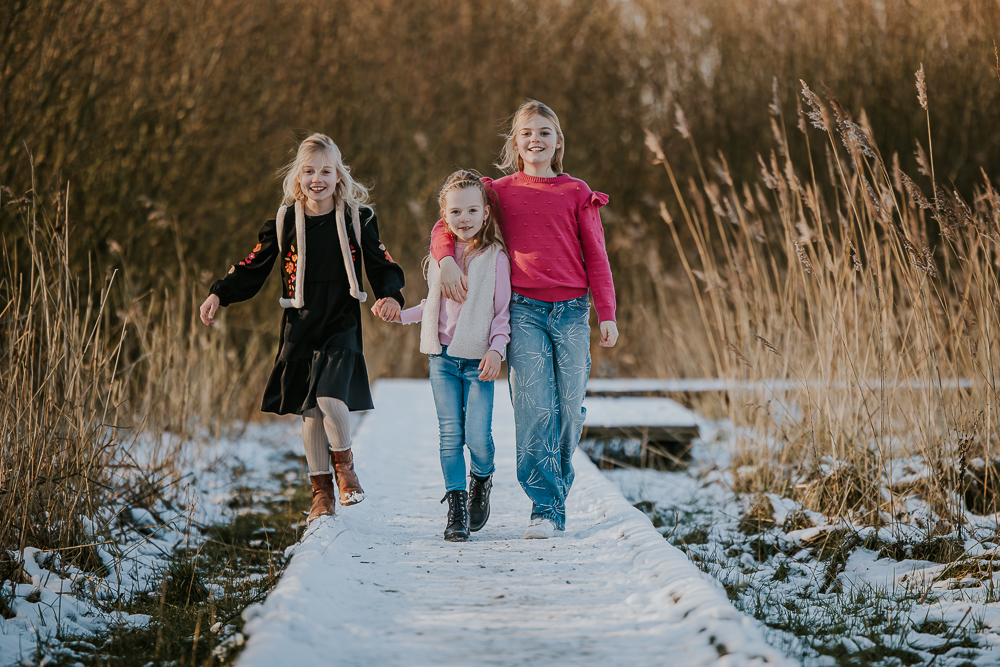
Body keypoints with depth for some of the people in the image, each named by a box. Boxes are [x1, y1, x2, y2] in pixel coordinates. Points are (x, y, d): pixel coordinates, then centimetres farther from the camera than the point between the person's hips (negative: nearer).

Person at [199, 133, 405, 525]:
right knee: (310, 412, 4)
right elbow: (252, 269, 7)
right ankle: (321, 492, 18)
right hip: (300, 329, 2)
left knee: (330, 399, -20)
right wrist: (219, 294, -6)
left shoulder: (357, 218, 0)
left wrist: (391, 296, -17)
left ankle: (344, 466, 7)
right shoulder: (285, 222, 2)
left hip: (342, 329, -2)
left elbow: (383, 266, 3)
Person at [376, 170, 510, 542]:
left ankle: (482, 481, 22)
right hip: (443, 358, 3)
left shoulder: (495, 257, -3)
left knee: (478, 436, -9)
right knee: (450, 434, -2)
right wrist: (401, 314, 12)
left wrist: (497, 349, -12)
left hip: (479, 360, -3)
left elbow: (504, 309, -2)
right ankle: (456, 507, 4)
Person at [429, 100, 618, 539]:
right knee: (534, 408, -11)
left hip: (571, 310, 1)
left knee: (569, 408, 1)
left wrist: (607, 315, 4)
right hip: (524, 310, -1)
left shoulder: (576, 193, 9)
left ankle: (558, 488, 20)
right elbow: (444, 226, 11)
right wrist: (446, 259, -11)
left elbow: (595, 256, 9)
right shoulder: (500, 191, 9)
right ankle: (545, 508, -9)